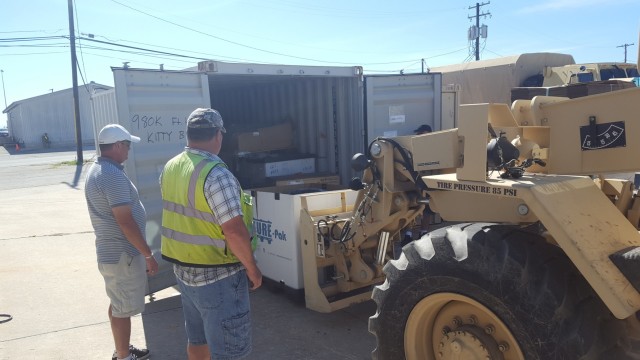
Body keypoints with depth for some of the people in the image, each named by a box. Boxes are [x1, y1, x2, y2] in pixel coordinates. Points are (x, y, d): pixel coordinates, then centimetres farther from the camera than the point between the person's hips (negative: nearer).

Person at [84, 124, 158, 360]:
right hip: (122, 254, -11)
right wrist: (148, 254, -19)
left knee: (118, 304, 22)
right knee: (123, 309, 3)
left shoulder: (96, 170, 10)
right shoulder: (113, 175, -23)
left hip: (111, 251, 11)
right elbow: (125, 221, -26)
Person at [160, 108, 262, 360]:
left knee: (197, 339, 23)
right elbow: (234, 231, -25)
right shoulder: (216, 174, -23)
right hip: (217, 276, -8)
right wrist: (253, 269, -14)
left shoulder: (169, 168, 3)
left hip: (183, 269, 8)